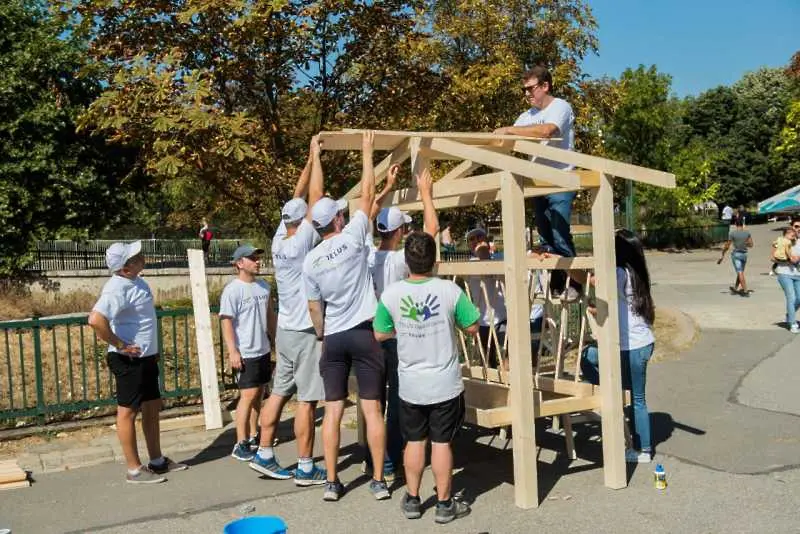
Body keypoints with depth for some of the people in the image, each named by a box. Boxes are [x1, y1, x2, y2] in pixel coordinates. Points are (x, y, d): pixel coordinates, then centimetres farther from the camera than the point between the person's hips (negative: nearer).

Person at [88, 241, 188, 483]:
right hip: (129, 360, -10)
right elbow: (96, 320, -34)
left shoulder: (136, 281, 9)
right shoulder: (118, 288, -21)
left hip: (146, 357, 10)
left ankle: (157, 461, 27)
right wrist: (119, 344, -23)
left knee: (152, 407, 16)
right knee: (128, 411, 1)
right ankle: (134, 470, 11)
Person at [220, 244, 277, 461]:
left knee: (259, 394, 13)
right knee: (248, 395, -8)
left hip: (264, 350, 7)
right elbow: (226, 323, -16)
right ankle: (241, 444, -3)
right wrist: (232, 351, -21)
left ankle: (253, 436, 24)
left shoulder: (264, 286, 8)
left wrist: (274, 339, 16)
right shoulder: (232, 290, -13)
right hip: (245, 353, -7)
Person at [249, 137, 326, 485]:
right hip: (306, 331, -8)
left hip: (285, 328, 8)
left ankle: (264, 456, 19)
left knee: (279, 393, 13)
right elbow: (315, 197, -15)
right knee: (307, 400, -3)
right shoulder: (302, 241, -15)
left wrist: (310, 160, 14)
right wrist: (316, 156, -6)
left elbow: (298, 198, 13)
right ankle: (306, 469, 3)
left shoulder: (279, 239, 5)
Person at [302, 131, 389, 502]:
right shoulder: (352, 239, -7)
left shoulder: (310, 261, 2)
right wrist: (367, 151, 9)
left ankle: (332, 482, 9)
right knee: (372, 408, 2)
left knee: (333, 410, 6)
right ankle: (379, 480, 6)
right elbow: (368, 193, 0)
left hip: (333, 338, 3)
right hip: (364, 333, -3)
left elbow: (314, 308, 6)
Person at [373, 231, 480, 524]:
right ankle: (445, 504, 19)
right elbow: (472, 327, -4)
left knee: (414, 441, 16)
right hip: (445, 384, -1)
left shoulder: (391, 294, -11)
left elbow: (380, 334, 2)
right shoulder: (450, 290, -15)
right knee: (442, 443, 8)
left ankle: (412, 500, 27)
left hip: (410, 385, 2)